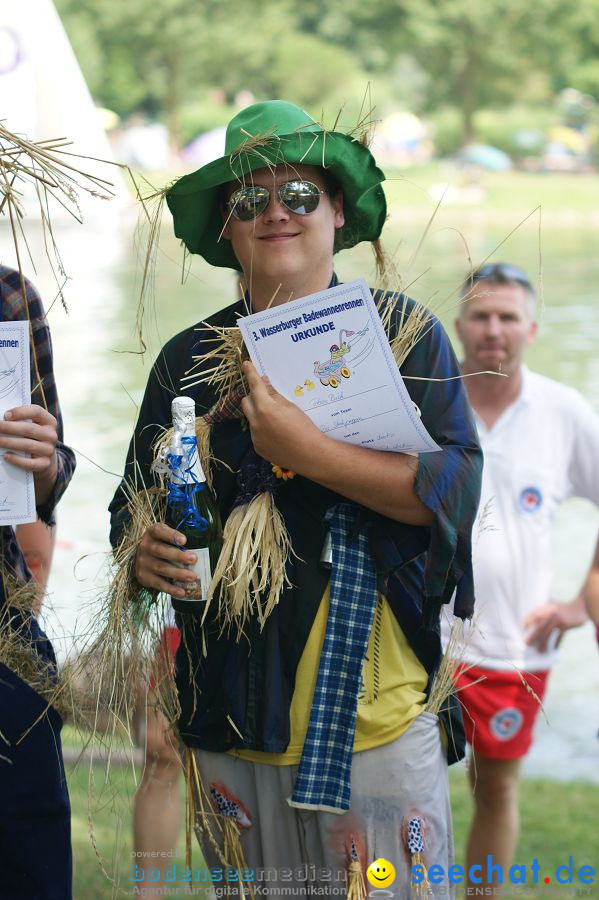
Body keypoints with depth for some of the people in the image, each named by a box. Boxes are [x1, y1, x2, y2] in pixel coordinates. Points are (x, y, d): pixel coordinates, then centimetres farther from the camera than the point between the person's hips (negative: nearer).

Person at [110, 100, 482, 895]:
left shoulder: (404, 332, -1)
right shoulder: (188, 359, 8)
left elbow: (456, 484, -11)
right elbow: (135, 505, 13)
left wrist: (308, 450, -19)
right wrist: (142, 556, -10)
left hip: (376, 718, -3)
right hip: (229, 720, 3)